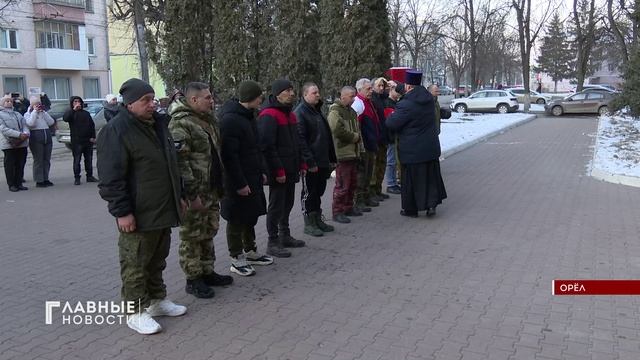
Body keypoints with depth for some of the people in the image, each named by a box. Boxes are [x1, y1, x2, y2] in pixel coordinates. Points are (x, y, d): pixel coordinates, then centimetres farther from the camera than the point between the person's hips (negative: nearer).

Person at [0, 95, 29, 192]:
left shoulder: (18, 114, 20)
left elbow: (24, 125, 10)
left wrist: (26, 133, -14)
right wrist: (19, 134, -21)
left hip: (22, 143, 5)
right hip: (9, 144, -5)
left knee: (21, 164, 6)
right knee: (10, 165, 1)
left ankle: (19, 183, 14)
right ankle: (11, 185, 7)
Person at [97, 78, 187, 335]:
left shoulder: (157, 124, 12)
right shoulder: (116, 131, -15)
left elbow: (171, 165, 22)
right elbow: (111, 178, -18)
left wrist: (177, 197, 21)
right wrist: (122, 212, -21)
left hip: (162, 209, 8)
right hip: (138, 215, -8)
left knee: (157, 259, 19)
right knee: (135, 264, 3)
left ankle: (157, 300, 33)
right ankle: (136, 311, 14)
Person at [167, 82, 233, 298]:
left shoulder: (208, 120, 14)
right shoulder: (180, 124, -16)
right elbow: (179, 162, -22)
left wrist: (220, 187, 19)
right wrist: (191, 194, -23)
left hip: (212, 191, 9)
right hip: (194, 193, -9)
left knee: (208, 234, 17)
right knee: (192, 237, 3)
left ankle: (207, 272, 30)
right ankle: (193, 279, 14)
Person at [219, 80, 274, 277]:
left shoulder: (248, 115, 11)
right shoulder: (230, 119, -20)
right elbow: (229, 155, -23)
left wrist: (262, 171, 15)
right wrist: (239, 183, -22)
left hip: (252, 178, 9)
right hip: (237, 181, -9)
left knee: (251, 215, 19)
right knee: (237, 219, 3)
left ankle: (251, 251, 33)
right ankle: (237, 259, 15)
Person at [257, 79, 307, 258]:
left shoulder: (290, 113, 15)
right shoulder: (269, 115, -15)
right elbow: (267, 146, -21)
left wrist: (301, 164, 15)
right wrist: (278, 171, -22)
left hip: (290, 169, 9)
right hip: (278, 172, -9)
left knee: (287, 204, 17)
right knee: (276, 206, -1)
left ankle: (285, 236, 29)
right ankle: (273, 242, 8)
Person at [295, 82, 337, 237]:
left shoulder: (318, 111, 16)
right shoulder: (300, 113, -12)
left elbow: (327, 136, 20)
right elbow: (301, 139, -19)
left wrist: (331, 158, 16)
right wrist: (310, 161, -22)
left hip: (322, 161, 8)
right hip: (310, 163, -8)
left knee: (319, 190, 15)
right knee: (309, 192, 1)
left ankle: (317, 219, 26)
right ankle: (309, 224, 11)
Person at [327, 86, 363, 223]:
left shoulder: (351, 111, 17)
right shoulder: (335, 111, -12)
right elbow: (338, 131, -24)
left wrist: (360, 147, 13)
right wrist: (355, 137, -11)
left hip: (353, 153, 9)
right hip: (343, 154, -9)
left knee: (352, 183, 16)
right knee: (342, 185, -6)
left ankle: (348, 207, 28)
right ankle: (337, 211, 2)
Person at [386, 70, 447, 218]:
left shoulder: (406, 104, -23)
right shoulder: (429, 98, 2)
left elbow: (391, 124, -18)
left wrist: (392, 115, 3)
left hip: (412, 150, -6)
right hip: (431, 146, 6)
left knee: (411, 179, 6)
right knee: (431, 175, 16)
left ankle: (411, 209, 16)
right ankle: (431, 204, 14)